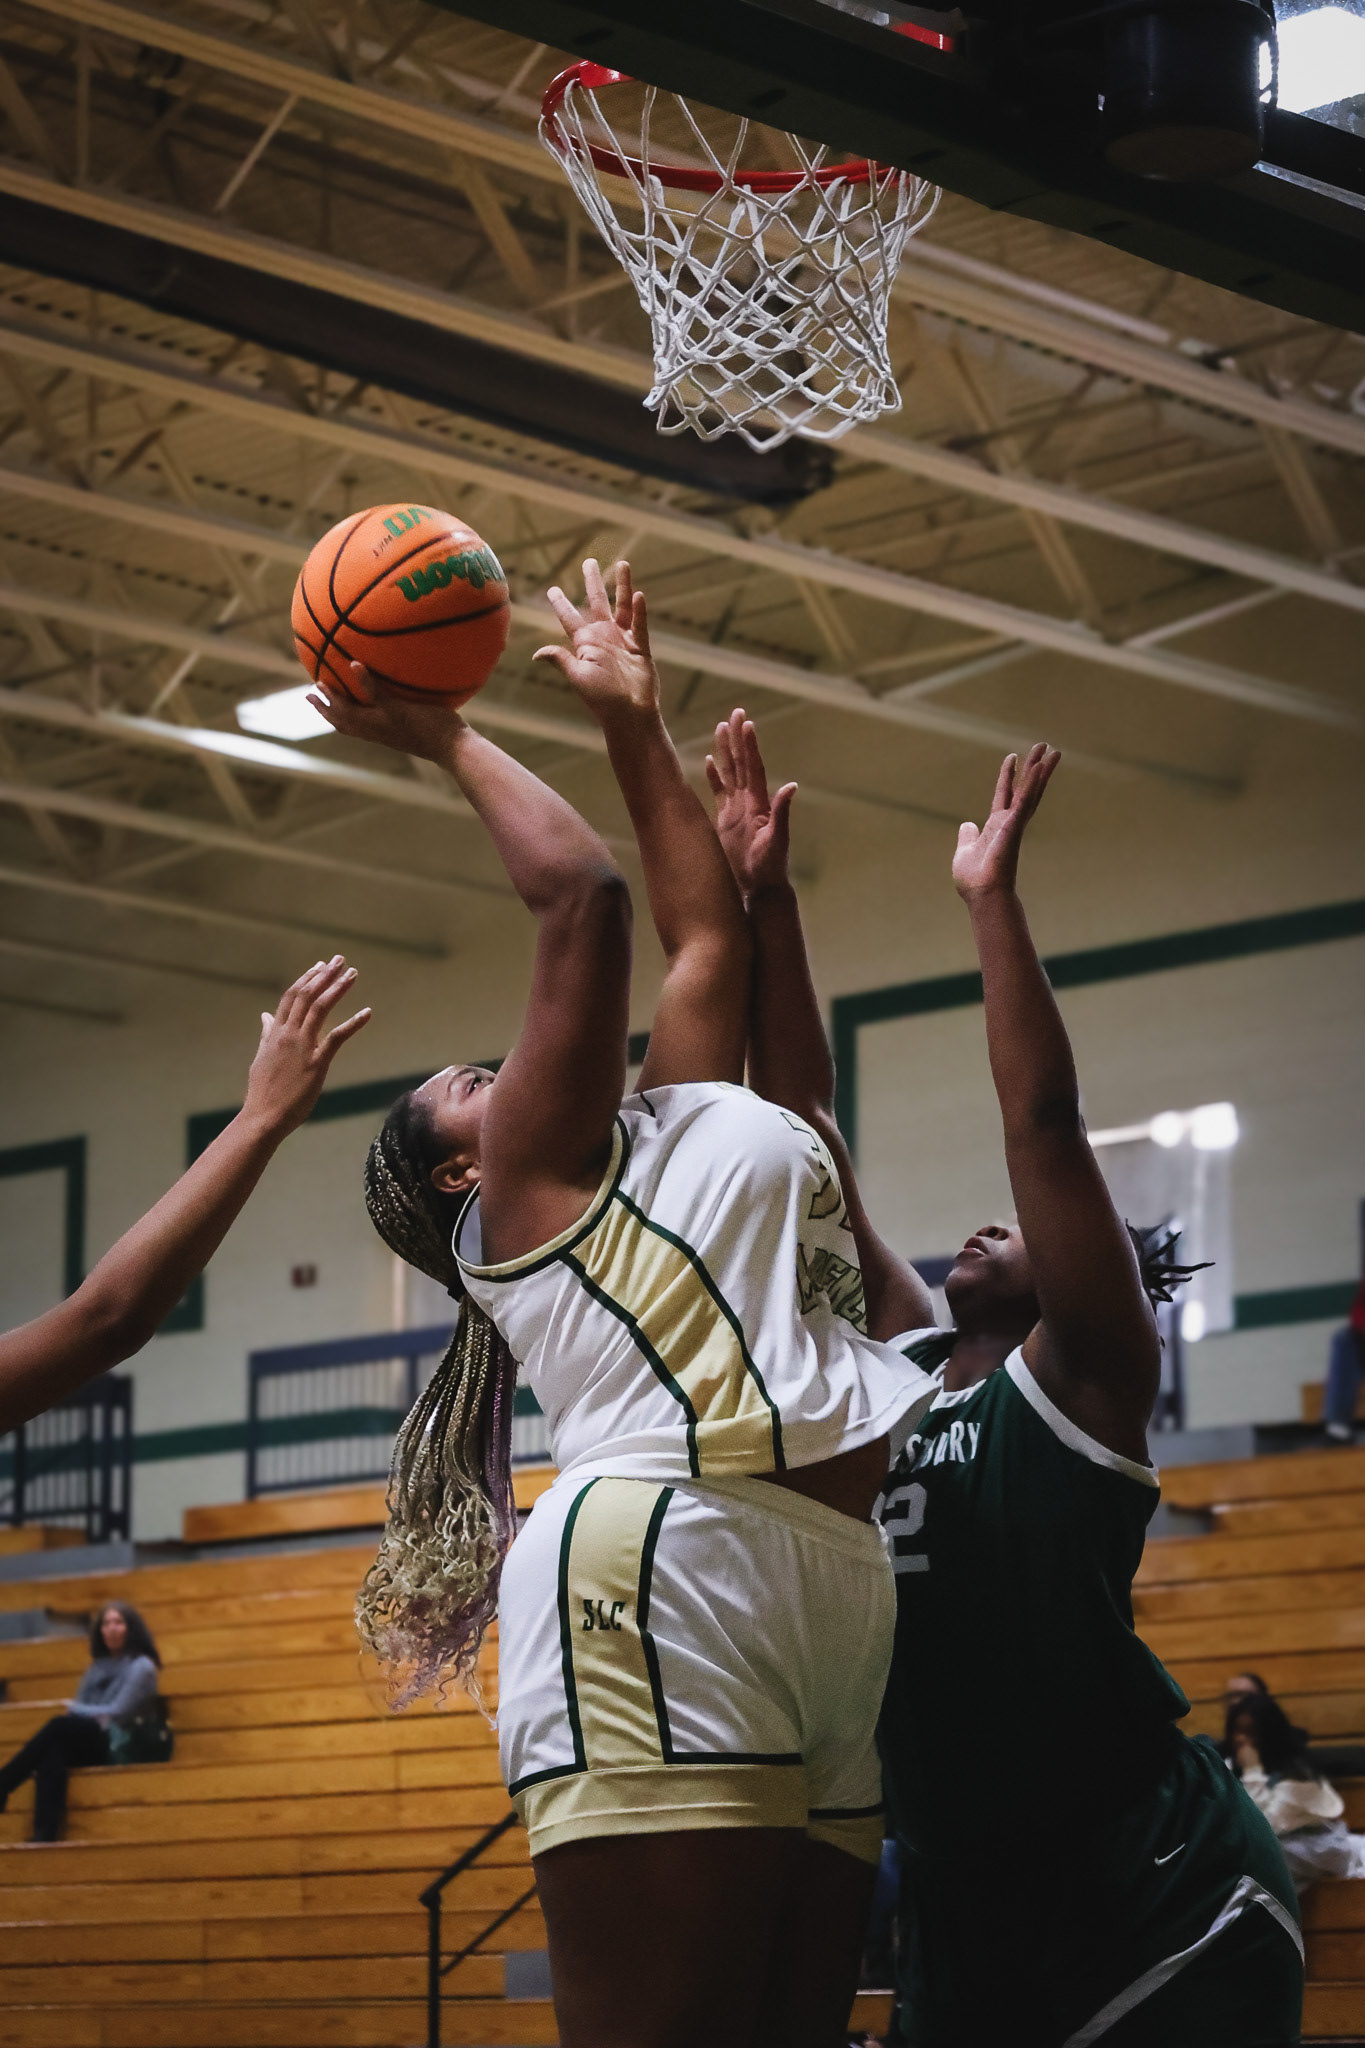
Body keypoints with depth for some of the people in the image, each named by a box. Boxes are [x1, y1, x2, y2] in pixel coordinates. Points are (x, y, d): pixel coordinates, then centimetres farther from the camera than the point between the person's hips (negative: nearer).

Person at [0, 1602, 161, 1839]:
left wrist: (75, 1708, 4)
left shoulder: (141, 1667, 5)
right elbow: (79, 1709, 17)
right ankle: (45, 1835, -46)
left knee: (60, 1725, -32)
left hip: (117, 1748, -5)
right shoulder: (98, 1666, 25)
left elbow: (118, 1713, -4)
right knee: (53, 1751, -32)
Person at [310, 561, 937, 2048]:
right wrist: (449, 741, 16)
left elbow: (703, 934, 36)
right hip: (661, 1579, -8)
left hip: (827, 1592, 8)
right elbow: (579, 894, 5)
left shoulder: (669, 1132, 33)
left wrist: (631, 717, 39)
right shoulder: (532, 1178, 10)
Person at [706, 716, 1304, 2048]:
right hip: (960, 1912, 7)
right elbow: (802, 1129, 12)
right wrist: (764, 897, 9)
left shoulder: (1078, 1383, -1)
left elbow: (1042, 1119, -13)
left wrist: (992, 897, -11)